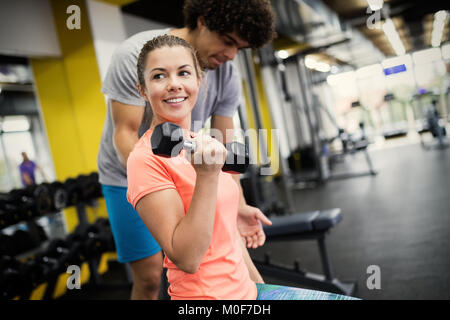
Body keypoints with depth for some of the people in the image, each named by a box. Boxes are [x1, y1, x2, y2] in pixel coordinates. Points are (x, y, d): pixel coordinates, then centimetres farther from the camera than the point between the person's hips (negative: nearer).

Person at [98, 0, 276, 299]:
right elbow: (125, 134, -26)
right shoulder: (135, 55, -24)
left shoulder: (228, 77, -10)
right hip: (129, 176, -4)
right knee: (149, 276, -3)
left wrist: (239, 206, -23)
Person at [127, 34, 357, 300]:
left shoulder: (200, 146, 8)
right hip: (204, 295, -7)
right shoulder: (148, 159, -16)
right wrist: (207, 174, -26)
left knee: (351, 297, 13)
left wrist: (259, 285, 18)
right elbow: (186, 259, -21)